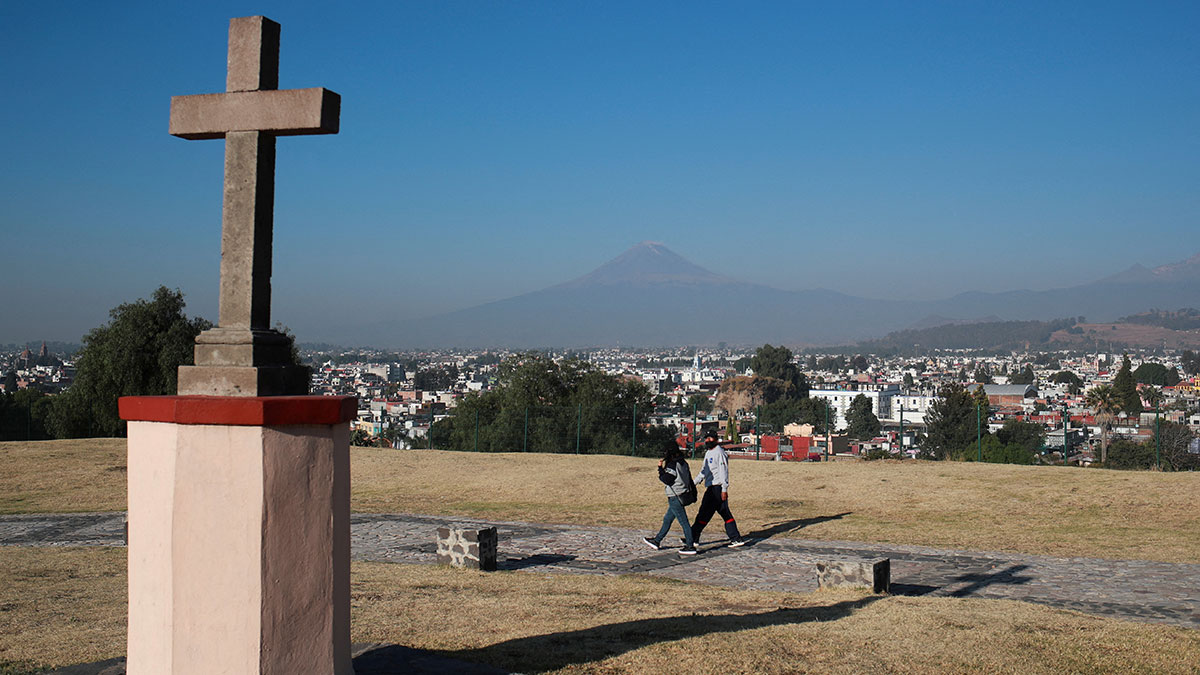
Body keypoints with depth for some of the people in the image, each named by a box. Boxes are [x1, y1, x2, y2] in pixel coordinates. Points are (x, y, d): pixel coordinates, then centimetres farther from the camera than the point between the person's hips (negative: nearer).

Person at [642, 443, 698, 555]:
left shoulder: (672, 465, -18)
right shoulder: (683, 463, 10)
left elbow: (666, 480, -18)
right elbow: (689, 480, 14)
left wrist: (660, 468, -8)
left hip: (675, 498, -10)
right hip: (681, 496, 10)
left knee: (683, 522, -7)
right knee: (667, 519, 19)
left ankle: (690, 547, -5)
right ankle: (657, 541, 30)